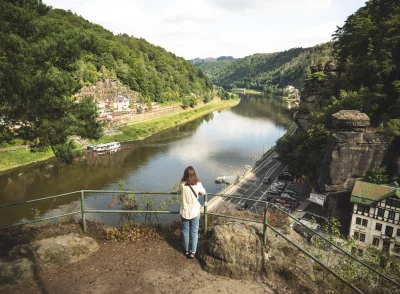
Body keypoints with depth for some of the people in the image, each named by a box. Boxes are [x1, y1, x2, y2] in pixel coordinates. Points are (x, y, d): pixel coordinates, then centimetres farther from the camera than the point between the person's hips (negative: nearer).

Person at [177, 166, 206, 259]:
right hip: (195, 212, -1)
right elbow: (203, 192, 6)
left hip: (184, 212, 1)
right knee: (194, 232, 13)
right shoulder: (198, 184, -14)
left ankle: (187, 250, 29)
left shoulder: (182, 185, -13)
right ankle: (193, 252, 19)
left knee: (185, 231, 17)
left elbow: (178, 192, 8)